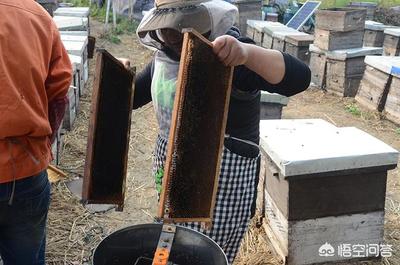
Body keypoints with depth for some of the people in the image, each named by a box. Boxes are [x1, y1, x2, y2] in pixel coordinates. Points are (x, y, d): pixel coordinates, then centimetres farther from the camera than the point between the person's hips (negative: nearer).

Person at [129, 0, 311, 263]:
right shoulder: (165, 57, 5)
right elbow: (131, 97, 18)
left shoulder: (227, 55, -18)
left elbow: (298, 78, -32)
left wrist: (247, 53, -50)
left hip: (223, 182, -7)